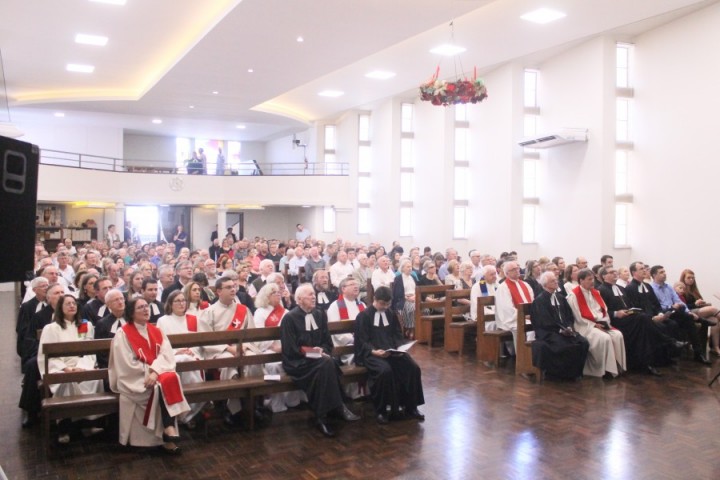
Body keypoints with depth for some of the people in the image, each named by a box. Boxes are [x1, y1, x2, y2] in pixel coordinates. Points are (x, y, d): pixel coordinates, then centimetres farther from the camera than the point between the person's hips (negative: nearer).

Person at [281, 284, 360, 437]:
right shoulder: (289, 318, -6)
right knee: (326, 365, -33)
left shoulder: (320, 314, 11)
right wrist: (311, 351, -18)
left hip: (318, 358, 5)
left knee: (328, 364, -32)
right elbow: (290, 349, -11)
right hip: (297, 361, -5)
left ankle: (322, 417, -27)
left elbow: (327, 341, 12)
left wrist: (322, 351, -9)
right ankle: (338, 407, -24)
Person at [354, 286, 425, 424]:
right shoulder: (364, 316, -2)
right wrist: (374, 351, -24)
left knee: (413, 368, -19)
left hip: (392, 351, 5)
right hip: (371, 353, -5)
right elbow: (361, 341, -6)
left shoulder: (391, 314, 14)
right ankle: (381, 411, -17)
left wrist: (399, 348, -5)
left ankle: (410, 407, -3)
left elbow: (398, 335, 16)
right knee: (385, 370, -36)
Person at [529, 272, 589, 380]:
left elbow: (570, 315, 14)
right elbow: (545, 322, -13)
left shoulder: (560, 297, 17)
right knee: (567, 346, -30)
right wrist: (560, 330, -18)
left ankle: (576, 371, -3)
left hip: (565, 330, 7)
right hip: (548, 332, -7)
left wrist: (569, 327, -5)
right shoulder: (539, 300, -5)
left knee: (583, 343, -17)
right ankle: (564, 373, -10)